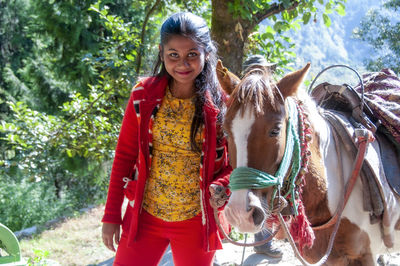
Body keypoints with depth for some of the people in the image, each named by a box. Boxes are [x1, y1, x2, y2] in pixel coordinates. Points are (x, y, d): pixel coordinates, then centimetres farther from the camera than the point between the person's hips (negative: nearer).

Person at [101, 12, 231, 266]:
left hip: (197, 220, -1)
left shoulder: (220, 102, -8)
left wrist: (221, 186, -22)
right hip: (145, 215, 1)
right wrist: (111, 216, 0)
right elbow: (124, 156, 1)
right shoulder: (144, 95, -3)